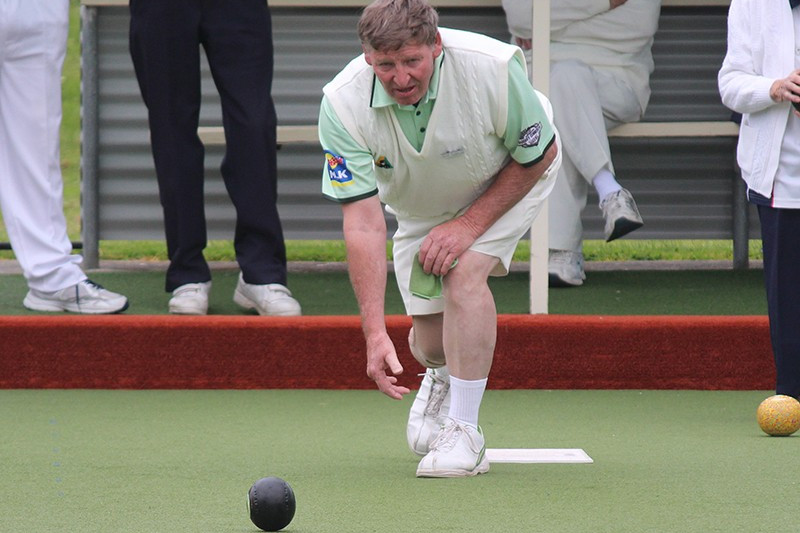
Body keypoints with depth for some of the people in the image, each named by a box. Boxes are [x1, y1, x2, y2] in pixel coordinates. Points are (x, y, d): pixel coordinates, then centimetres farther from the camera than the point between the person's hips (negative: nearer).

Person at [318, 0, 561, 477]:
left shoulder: (495, 68, -38)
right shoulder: (343, 104, -34)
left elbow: (539, 155, -19)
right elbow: (363, 222, -35)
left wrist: (470, 223, -27)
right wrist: (375, 332, -42)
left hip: (507, 183, -2)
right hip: (419, 209, 2)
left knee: (464, 272, -28)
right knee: (430, 341, 0)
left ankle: (464, 430, -19)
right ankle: (443, 378, 39)